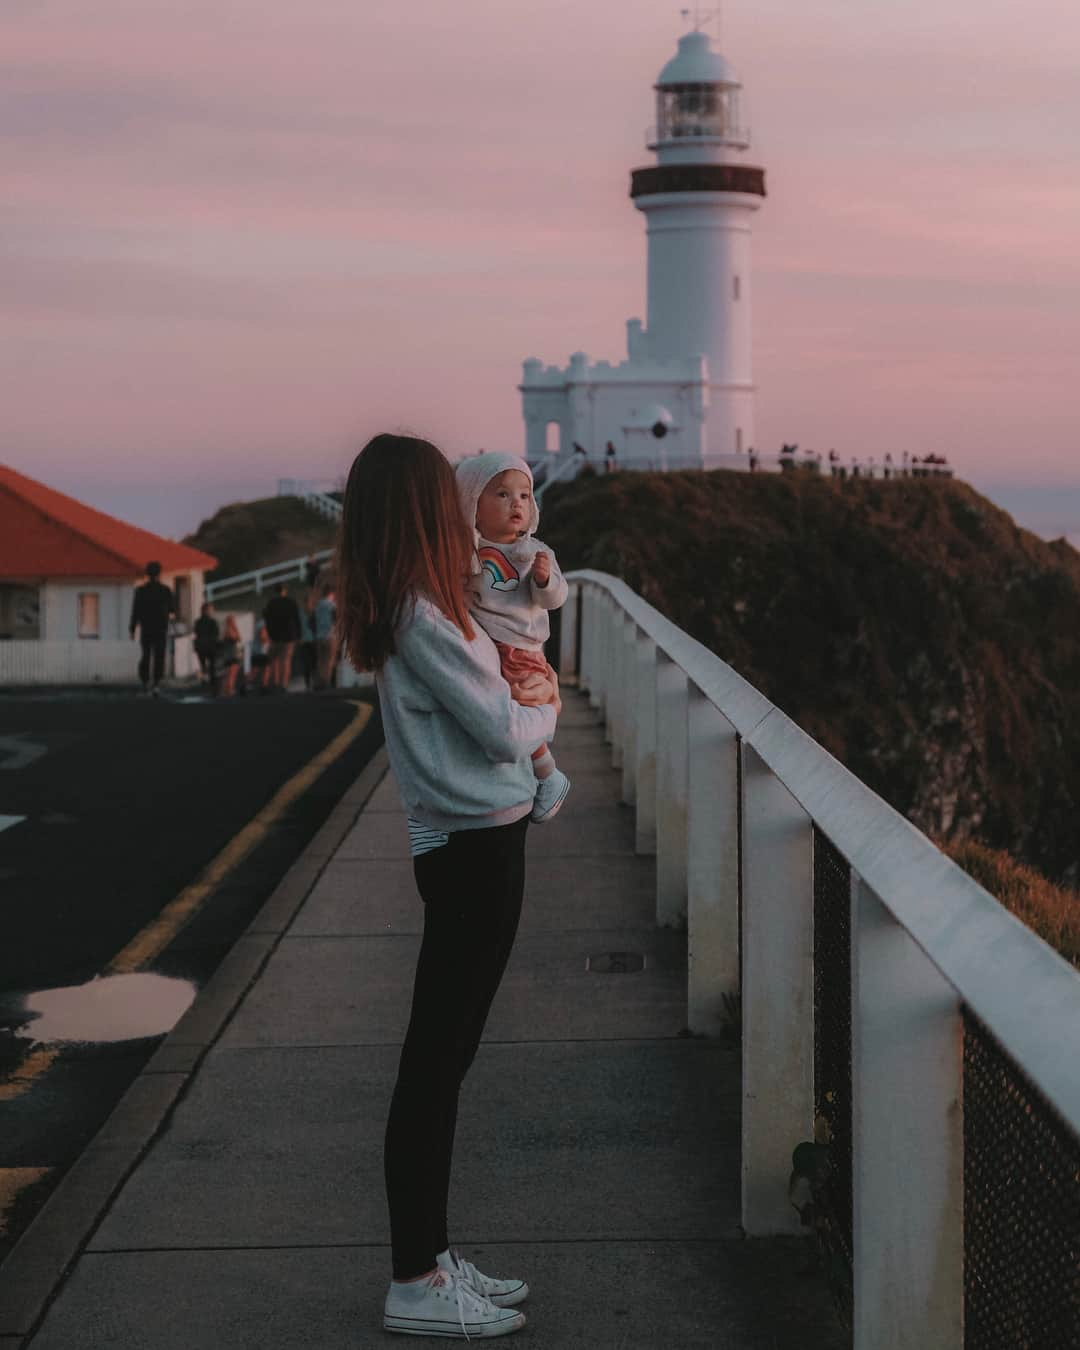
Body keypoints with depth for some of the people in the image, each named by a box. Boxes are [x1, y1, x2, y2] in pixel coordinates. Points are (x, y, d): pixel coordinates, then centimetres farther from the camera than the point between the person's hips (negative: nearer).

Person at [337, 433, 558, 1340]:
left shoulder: (400, 614, 11)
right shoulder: (424, 619, -18)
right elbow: (502, 732, -14)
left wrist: (519, 694, -2)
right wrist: (545, 711, 6)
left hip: (465, 844, 10)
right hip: (478, 846, -10)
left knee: (443, 1057, 14)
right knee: (436, 1059, -4)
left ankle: (430, 1259, 23)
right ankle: (417, 1286, 3)